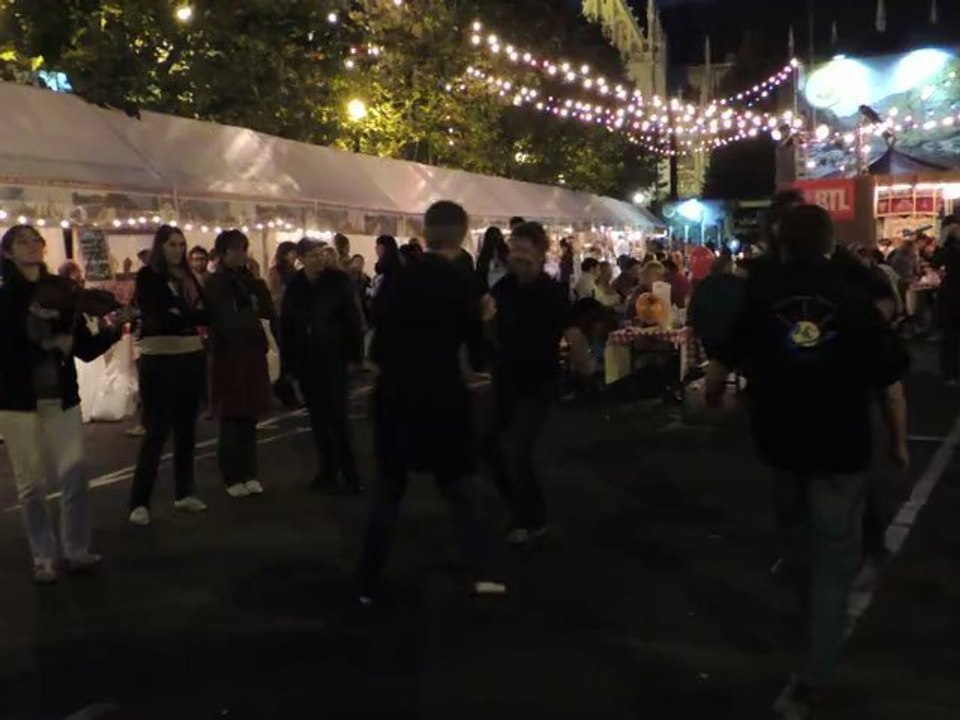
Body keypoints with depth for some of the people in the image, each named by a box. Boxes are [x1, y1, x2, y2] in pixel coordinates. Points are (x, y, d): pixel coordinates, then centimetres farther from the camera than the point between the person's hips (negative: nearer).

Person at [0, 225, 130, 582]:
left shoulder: (62, 292, 4)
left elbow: (87, 348, 2)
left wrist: (114, 329, -13)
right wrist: (50, 344, -17)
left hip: (62, 398, 2)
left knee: (74, 476, -3)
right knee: (31, 483, 4)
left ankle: (77, 550, 10)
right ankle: (44, 558, 15)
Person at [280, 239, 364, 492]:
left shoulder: (338, 280, -7)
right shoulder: (295, 286, 4)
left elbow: (353, 317, -9)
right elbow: (286, 326, 4)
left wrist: (354, 352, -14)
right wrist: (287, 363, 2)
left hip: (333, 358, -4)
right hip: (306, 361, 4)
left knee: (337, 418, -3)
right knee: (318, 419, 10)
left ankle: (350, 475, 3)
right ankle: (328, 471, 20)